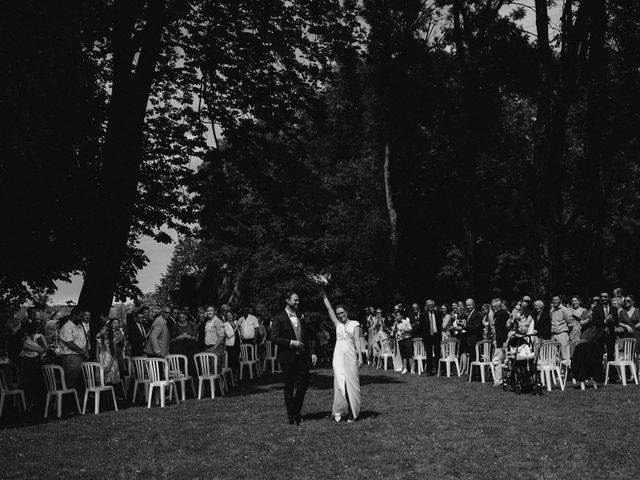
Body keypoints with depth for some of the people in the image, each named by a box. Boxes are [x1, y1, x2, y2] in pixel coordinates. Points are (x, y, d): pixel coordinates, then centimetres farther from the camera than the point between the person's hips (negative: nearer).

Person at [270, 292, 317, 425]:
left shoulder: (299, 318, 15)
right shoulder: (279, 318, -5)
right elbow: (274, 338, -12)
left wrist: (311, 353, 10)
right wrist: (291, 342, -18)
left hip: (301, 356, 6)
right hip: (288, 358, -6)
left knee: (304, 384, 4)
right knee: (289, 387, 3)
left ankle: (296, 411, 23)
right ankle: (291, 417, 11)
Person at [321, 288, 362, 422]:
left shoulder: (354, 324, 6)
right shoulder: (337, 324, 13)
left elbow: (357, 341, -1)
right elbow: (329, 307, 13)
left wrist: (360, 357, -9)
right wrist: (323, 292, 12)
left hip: (350, 354, -2)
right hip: (338, 354, 2)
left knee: (351, 382, -1)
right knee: (339, 382, -4)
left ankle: (352, 412, 5)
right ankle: (339, 411, 0)